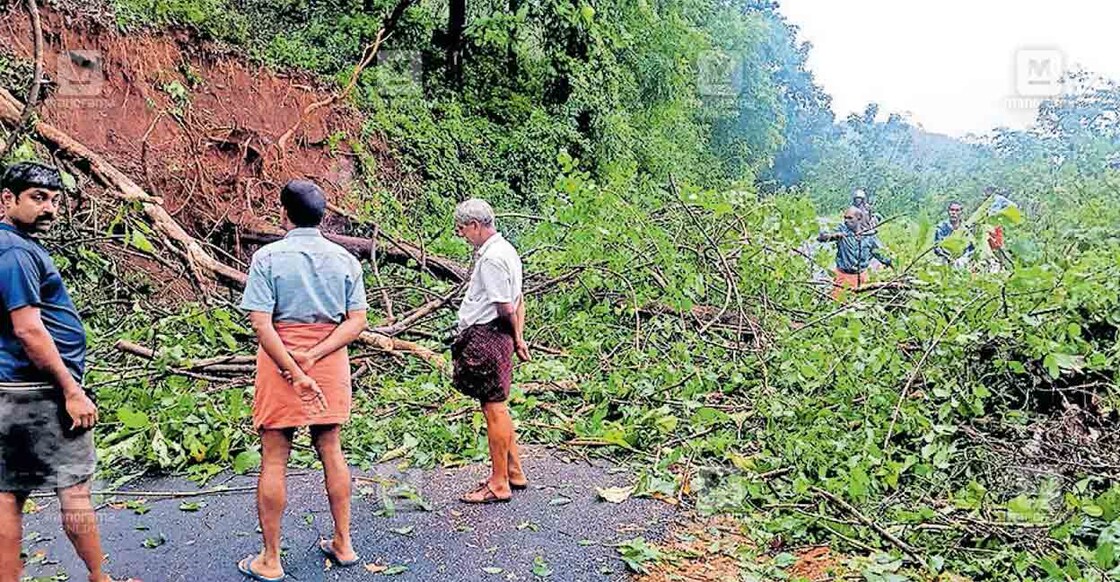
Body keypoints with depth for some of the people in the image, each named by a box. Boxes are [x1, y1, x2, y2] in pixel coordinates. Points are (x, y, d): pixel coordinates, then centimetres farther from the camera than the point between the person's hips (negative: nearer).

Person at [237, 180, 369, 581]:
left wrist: (294, 372, -16)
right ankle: (343, 544, 25)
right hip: (331, 361, 4)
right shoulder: (345, 260, 1)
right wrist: (313, 356, -12)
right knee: (331, 450, 15)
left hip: (279, 360, -3)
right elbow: (357, 322, -5)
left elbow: (261, 324, -16)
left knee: (273, 460, 6)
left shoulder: (268, 257, -9)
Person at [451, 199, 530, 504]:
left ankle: (498, 484, 11)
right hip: (497, 337, 10)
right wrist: (518, 338, 10)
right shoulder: (505, 250, 14)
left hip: (486, 337, -10)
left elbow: (506, 308, -19)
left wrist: (515, 337, -2)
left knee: (493, 409, -1)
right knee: (497, 407, 19)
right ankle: (514, 473, 31)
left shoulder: (491, 258, -18)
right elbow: (518, 302, 15)